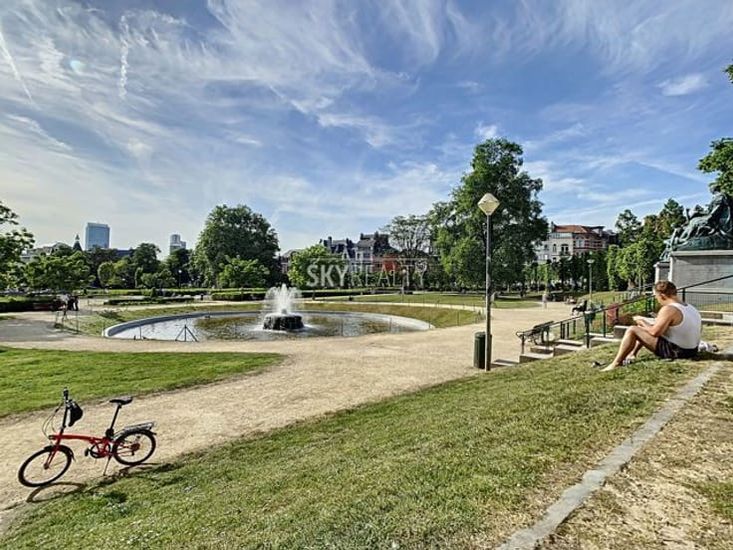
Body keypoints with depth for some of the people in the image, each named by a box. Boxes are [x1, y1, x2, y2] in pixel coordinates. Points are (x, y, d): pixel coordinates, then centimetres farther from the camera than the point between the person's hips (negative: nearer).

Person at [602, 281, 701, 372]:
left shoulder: (668, 309, -21)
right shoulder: (691, 308, 7)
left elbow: (655, 332, -23)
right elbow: (699, 329, 20)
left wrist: (641, 321, -4)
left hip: (675, 352, -10)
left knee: (632, 330, -11)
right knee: (646, 326, 21)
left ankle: (616, 363, -9)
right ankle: (632, 354, 25)